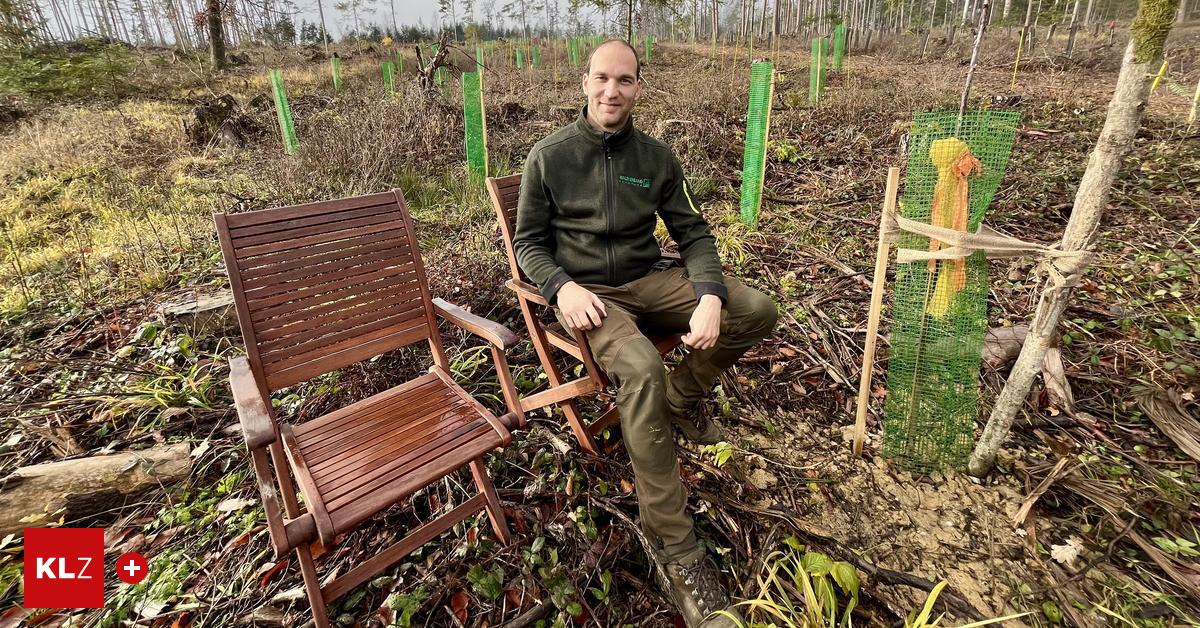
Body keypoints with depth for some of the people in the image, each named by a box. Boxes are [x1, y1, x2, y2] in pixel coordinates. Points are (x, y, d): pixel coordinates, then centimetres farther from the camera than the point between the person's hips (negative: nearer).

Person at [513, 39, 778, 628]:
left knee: (757, 310, -13)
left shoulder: (655, 155, 7)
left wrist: (710, 297, -16)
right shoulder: (549, 155, -1)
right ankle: (675, 547, -22)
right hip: (585, 290, -4)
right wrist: (563, 287, -20)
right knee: (641, 369, -35)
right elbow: (528, 242, 1)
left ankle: (681, 395, 10)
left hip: (649, 280, 5)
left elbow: (693, 233, 4)